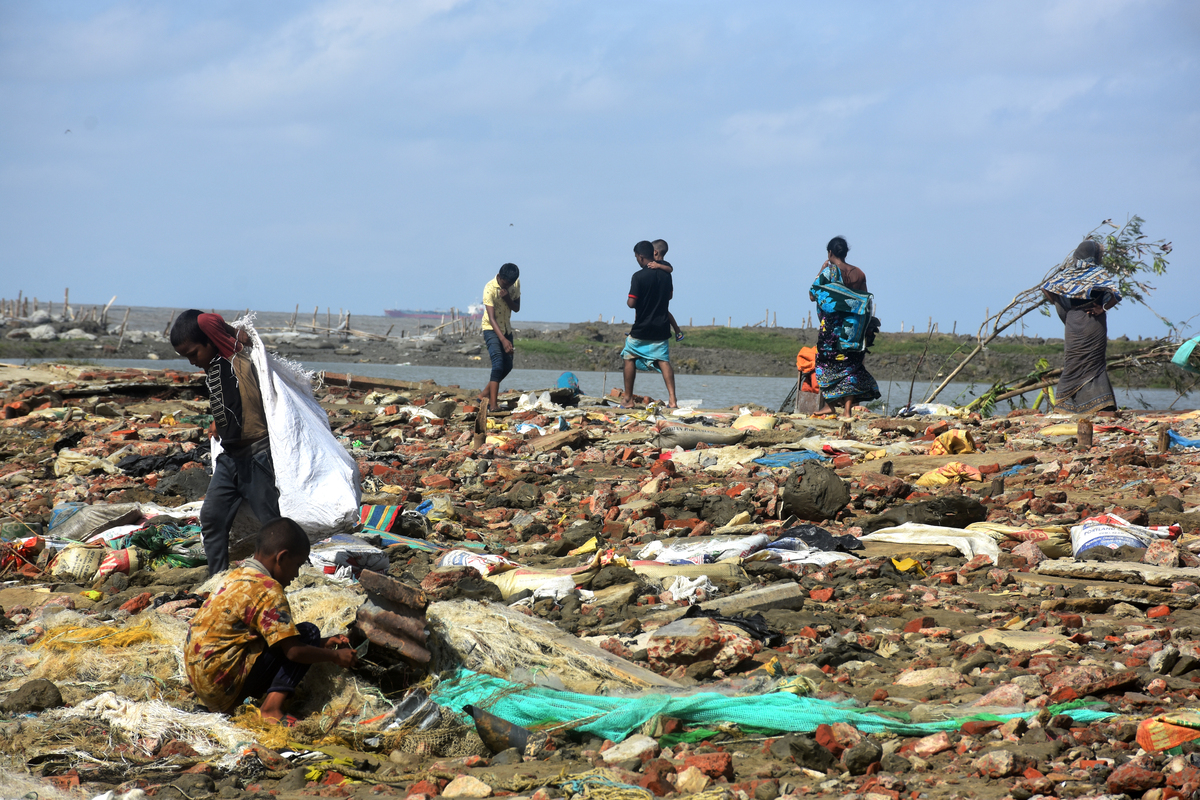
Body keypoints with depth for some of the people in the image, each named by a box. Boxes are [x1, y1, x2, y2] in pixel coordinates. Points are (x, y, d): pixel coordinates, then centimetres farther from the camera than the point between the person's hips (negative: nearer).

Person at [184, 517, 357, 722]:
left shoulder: (238, 576, 15)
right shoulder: (268, 590, -14)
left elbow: (283, 636, 24)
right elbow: (294, 651, -16)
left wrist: (322, 644, 21)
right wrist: (335, 656, -1)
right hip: (224, 685, -9)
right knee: (308, 632, -4)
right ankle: (272, 707, -16)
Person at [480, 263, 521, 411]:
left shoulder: (516, 284, -6)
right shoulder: (490, 288, -25)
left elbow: (517, 308, -1)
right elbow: (491, 318, -30)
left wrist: (507, 298, -23)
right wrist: (503, 339, -40)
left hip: (506, 328, 7)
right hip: (491, 329, -7)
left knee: (507, 366, 11)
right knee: (498, 364, -23)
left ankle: (485, 395, 26)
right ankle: (493, 404, -29)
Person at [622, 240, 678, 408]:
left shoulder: (639, 276, -16)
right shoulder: (665, 274, 3)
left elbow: (631, 303, -17)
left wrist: (628, 300, 4)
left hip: (641, 329, -4)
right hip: (662, 328, 4)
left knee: (630, 357, 13)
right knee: (663, 360, 2)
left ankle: (628, 399, 14)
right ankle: (672, 399, -14)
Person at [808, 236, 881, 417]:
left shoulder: (829, 272, -9)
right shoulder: (859, 273, 6)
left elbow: (812, 295, -2)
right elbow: (865, 303, 7)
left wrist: (821, 271, 6)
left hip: (831, 327, -4)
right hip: (853, 329, 4)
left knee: (827, 364, 10)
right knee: (850, 365, 4)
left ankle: (829, 405, 10)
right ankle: (848, 408, -3)